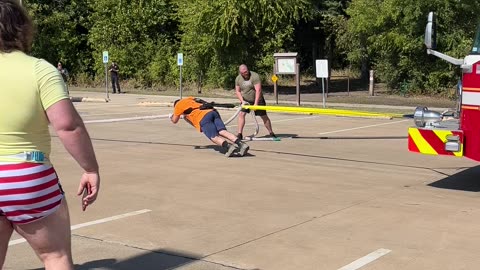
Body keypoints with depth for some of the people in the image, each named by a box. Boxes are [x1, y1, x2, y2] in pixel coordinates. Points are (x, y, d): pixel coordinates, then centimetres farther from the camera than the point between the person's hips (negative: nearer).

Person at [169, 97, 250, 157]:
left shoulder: (178, 104, 20)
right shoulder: (191, 99, 38)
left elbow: (175, 121, 29)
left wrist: (171, 116, 49)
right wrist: (187, 117, 60)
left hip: (203, 117, -6)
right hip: (213, 112, 6)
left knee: (214, 137, -17)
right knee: (223, 131, -11)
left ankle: (228, 146, -44)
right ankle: (241, 144, -33)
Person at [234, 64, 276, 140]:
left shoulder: (255, 76, -22)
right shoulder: (238, 79, -5)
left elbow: (258, 90, -27)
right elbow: (237, 91, 2)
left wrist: (256, 103, -31)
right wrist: (242, 101, -13)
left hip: (257, 100, -3)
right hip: (245, 100, 4)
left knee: (264, 116, 2)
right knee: (241, 114, -14)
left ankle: (271, 133, 16)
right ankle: (240, 134, -11)